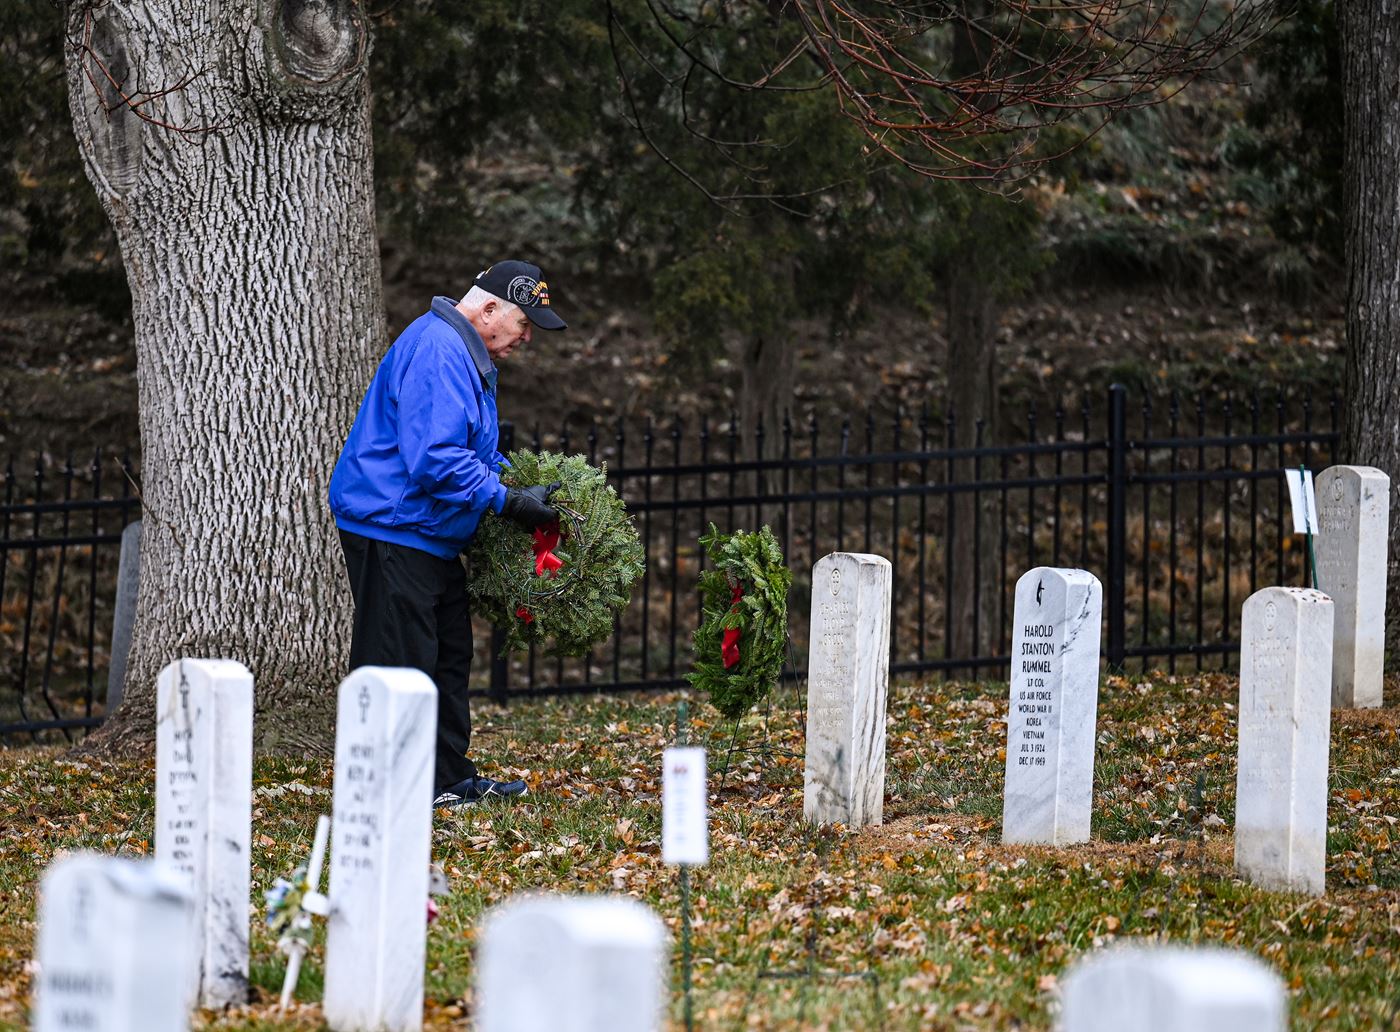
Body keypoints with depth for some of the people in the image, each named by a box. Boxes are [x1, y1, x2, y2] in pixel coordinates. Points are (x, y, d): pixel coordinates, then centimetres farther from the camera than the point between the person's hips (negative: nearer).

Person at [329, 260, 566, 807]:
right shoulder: (436, 351, -20)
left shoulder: (469, 357, 17)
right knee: (398, 660, -9)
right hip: (392, 529, -11)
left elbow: (473, 452, 30)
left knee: (448, 656, 16)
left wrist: (521, 481, 14)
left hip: (431, 535, 11)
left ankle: (450, 777, 24)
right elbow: (434, 458, -28)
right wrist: (508, 501, -23)